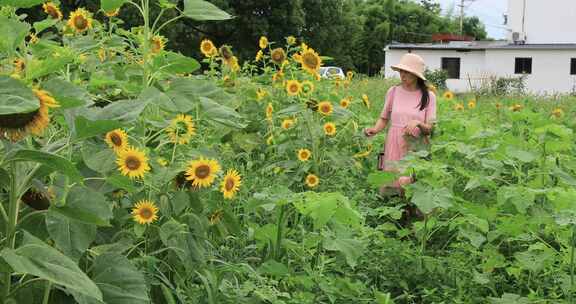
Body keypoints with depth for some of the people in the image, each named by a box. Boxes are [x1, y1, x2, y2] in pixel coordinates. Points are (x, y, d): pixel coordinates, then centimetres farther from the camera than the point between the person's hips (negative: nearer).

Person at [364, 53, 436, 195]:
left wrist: (418, 123, -22)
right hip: (394, 146, 1)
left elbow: (429, 129, -1)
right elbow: (384, 118, 10)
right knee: (389, 186, -2)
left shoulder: (428, 96, 0)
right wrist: (375, 129, -10)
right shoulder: (393, 91, 2)